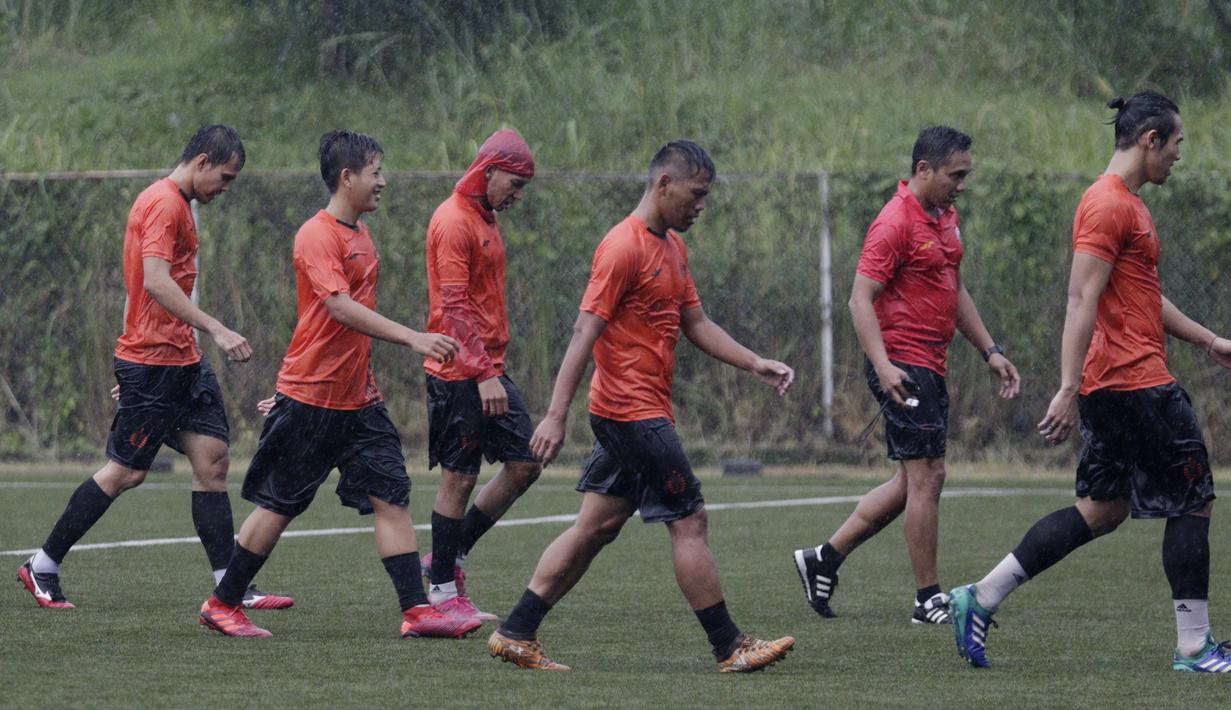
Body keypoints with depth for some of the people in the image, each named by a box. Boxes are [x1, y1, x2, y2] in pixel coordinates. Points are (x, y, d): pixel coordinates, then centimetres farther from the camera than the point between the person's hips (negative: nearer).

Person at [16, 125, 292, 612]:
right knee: (126, 472, -2)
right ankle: (42, 567, 9)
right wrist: (215, 330, -29)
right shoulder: (164, 204, -14)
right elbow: (156, 282, -25)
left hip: (182, 361, 10)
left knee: (212, 461, 2)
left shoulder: (174, 204, 18)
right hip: (152, 361, -10)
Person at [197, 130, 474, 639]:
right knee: (280, 505, 1)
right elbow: (342, 307, -28)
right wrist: (412, 338, -35)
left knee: (392, 497, -2)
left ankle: (416, 611, -5)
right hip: (311, 400, -8)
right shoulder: (317, 236, -15)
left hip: (359, 400, 8)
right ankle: (222, 604, 14)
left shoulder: (360, 234, 13)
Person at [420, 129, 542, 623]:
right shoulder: (453, 222, -14)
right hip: (459, 374, -9)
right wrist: (483, 373, -24)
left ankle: (449, 557, 16)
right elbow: (454, 307, -20)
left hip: (489, 369, 9)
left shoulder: (485, 219, 16)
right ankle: (443, 588, 6)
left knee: (525, 464, 5)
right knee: (459, 478, -3)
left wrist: (494, 368, 19)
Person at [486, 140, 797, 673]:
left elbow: (695, 324, 21)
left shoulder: (673, 247, 15)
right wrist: (556, 416, -22)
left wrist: (755, 364, 10)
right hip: (634, 411, -10)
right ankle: (730, 649, 1)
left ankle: (516, 634, 10)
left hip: (637, 415, 10)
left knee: (596, 527, 9)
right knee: (689, 521, -5)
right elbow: (585, 333, -19)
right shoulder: (624, 247, -15)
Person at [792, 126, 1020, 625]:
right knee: (925, 477, -7)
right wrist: (884, 366, -29)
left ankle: (824, 559, 19)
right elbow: (861, 299, -19)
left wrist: (990, 351, 21)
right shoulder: (895, 223, -15)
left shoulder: (946, 218, 15)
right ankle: (928, 600, -1)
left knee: (916, 480, 13)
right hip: (904, 368, -10)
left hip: (930, 368, 10)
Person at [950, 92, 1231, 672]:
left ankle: (982, 598, 8)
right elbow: (1081, 303, -21)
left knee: (1101, 511, 11)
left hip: (1112, 386, 10)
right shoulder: (1109, 205, -14)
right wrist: (1069, 389, -26)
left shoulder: (1127, 205, 19)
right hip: (1135, 384, -10)